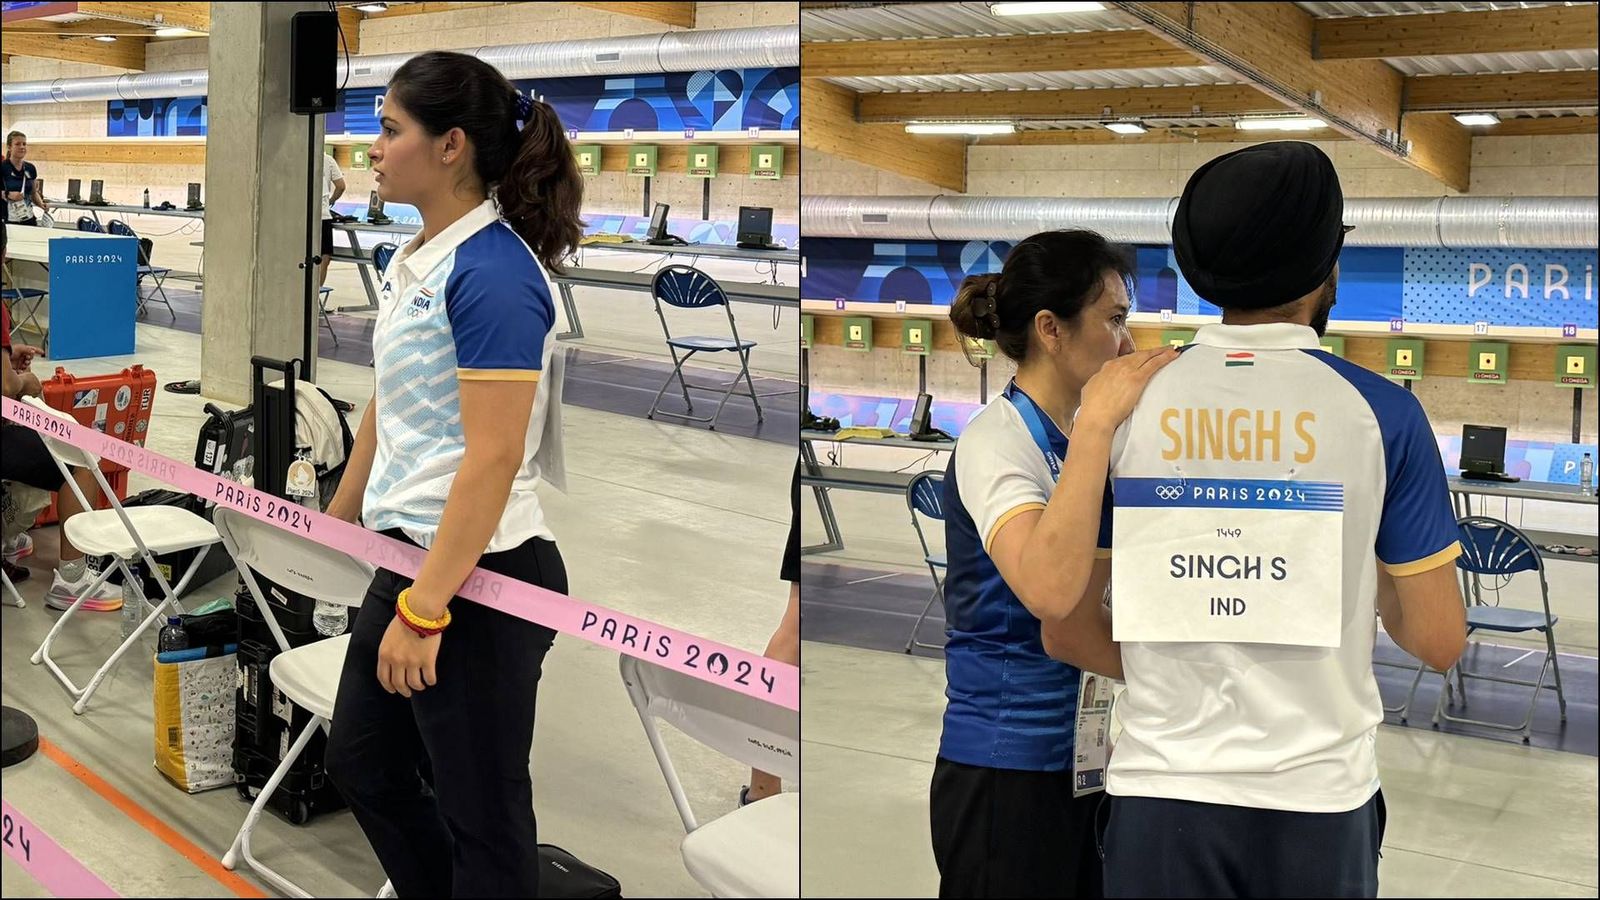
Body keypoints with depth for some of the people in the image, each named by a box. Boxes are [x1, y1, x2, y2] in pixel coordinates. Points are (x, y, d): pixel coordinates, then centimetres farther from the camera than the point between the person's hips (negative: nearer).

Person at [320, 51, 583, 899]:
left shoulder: (493, 271, -20)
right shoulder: (414, 260, 8)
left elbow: (494, 457, -24)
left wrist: (424, 611, -24)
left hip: (480, 577, -10)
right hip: (411, 558, 10)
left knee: (481, 809, 6)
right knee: (361, 763, 22)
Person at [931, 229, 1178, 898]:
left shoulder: (1081, 438, 12)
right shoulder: (996, 439, -16)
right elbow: (1050, 589, -36)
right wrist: (1096, 421, -33)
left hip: (1084, 760, 8)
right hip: (1008, 770, -8)